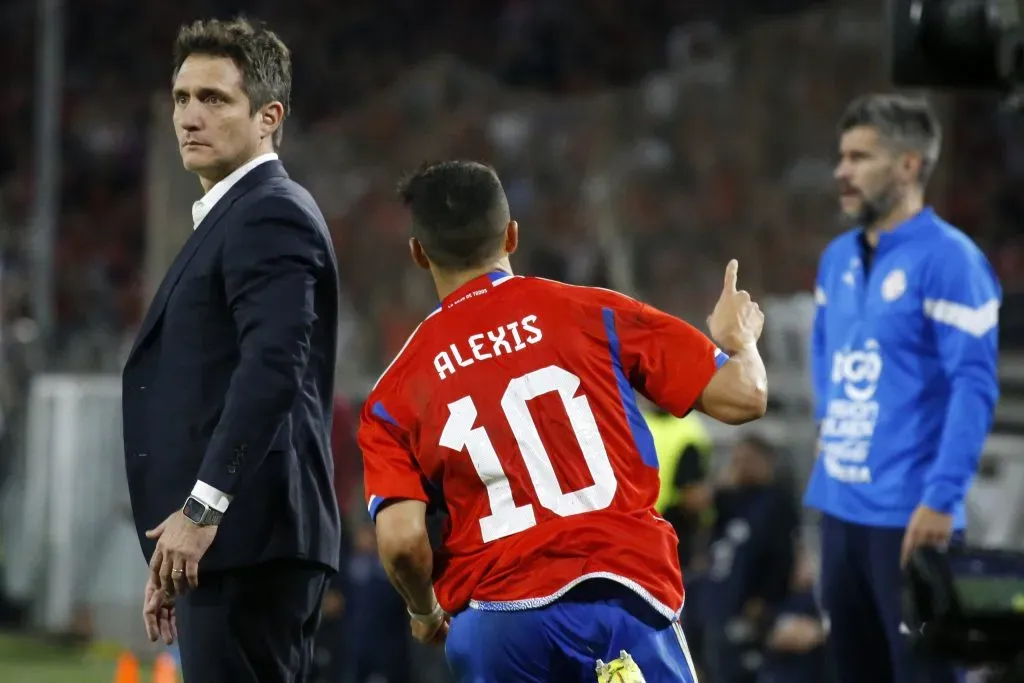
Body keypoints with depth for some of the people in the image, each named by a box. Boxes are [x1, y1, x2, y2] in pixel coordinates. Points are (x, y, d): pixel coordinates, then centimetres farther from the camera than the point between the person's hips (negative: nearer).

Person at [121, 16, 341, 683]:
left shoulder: (272, 215, -8)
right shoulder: (228, 218, 24)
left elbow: (272, 370, -22)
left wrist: (201, 509, -24)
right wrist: (169, 558, 22)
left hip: (248, 541, -11)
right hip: (222, 547, 11)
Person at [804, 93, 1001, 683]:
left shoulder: (948, 261, -12)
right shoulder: (839, 259, 12)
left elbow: (974, 386, -17)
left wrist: (942, 498, -22)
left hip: (909, 515, -8)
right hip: (840, 505, 8)